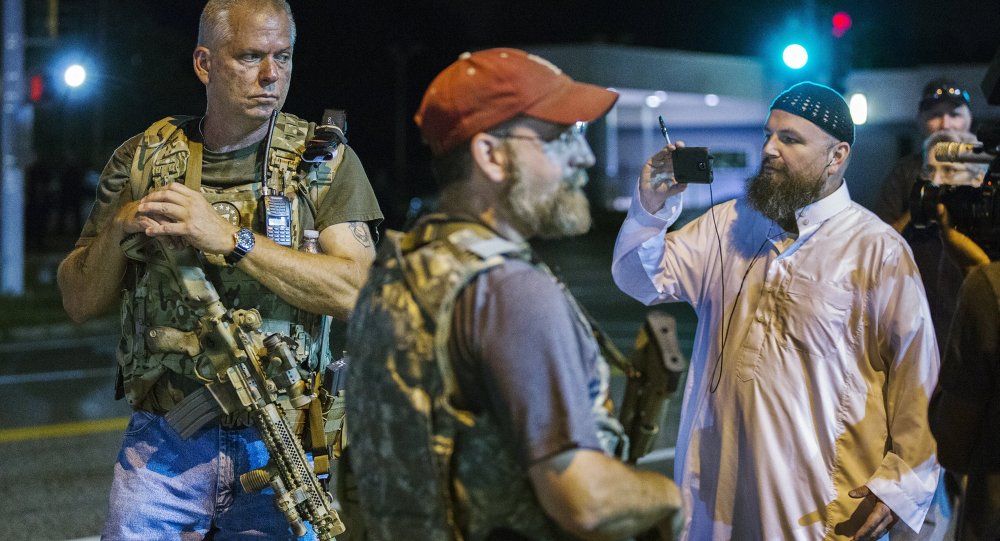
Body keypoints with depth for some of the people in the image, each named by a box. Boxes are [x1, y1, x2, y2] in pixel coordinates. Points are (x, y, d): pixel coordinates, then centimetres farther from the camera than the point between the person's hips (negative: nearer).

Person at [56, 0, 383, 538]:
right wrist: (119, 227, -13)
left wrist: (229, 239, -21)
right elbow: (80, 302, 6)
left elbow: (355, 291, -14)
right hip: (163, 441, 1)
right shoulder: (142, 160, 5)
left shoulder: (325, 161, 0)